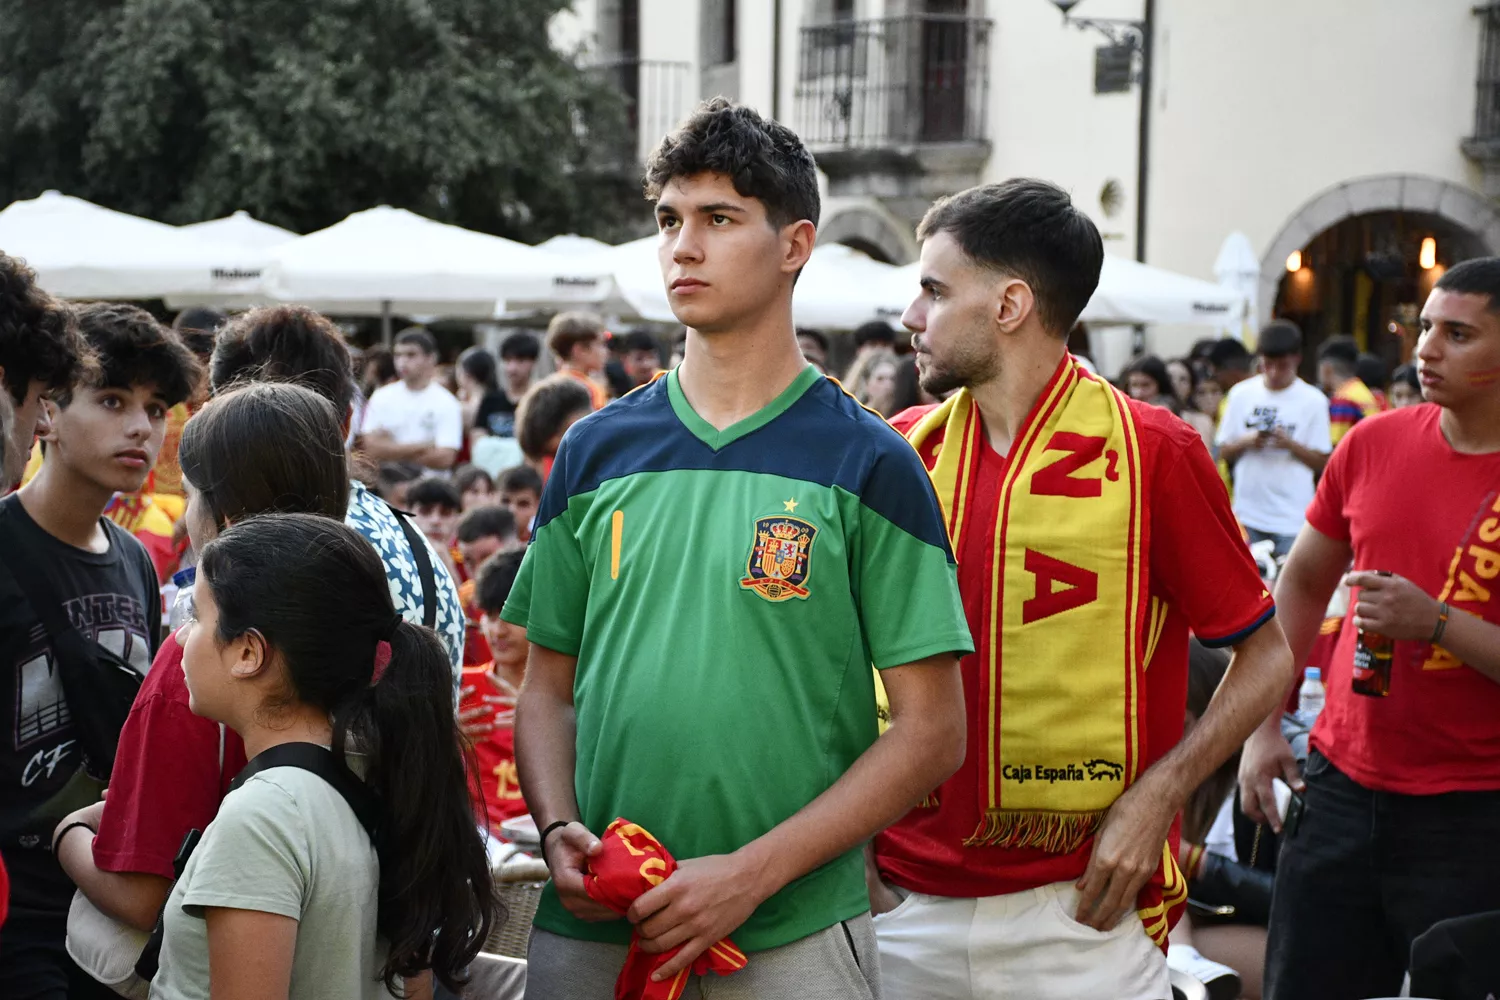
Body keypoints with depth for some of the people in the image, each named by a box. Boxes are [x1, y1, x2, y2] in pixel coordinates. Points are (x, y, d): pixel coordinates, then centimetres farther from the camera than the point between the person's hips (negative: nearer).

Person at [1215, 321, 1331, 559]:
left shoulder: (1313, 401, 0)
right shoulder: (1241, 394, 7)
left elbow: (1322, 463, -1)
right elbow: (1224, 453, 10)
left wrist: (1290, 444, -17)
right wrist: (1246, 441, -10)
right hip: (1248, 515, 2)